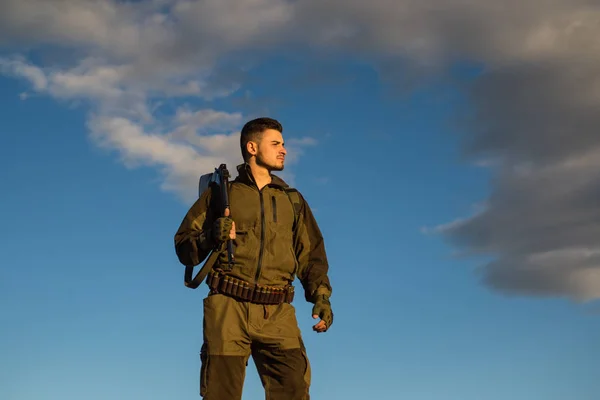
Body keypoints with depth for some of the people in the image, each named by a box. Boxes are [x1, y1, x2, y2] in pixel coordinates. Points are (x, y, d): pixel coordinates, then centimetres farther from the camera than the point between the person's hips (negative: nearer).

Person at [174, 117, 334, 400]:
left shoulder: (293, 200, 20)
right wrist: (211, 237, -10)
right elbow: (184, 247, 10)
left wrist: (321, 296, 3)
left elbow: (311, 254, 19)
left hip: (277, 314, 2)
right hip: (229, 308, -2)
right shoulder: (221, 193, 11)